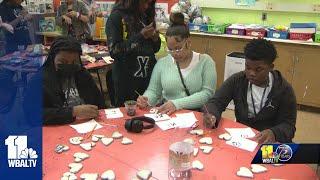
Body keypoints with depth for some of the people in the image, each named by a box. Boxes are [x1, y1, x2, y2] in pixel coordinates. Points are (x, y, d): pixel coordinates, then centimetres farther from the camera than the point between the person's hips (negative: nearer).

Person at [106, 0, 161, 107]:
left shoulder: (147, 17, 8)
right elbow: (114, 51, -13)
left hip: (149, 76, 5)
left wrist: (156, 38, -5)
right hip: (126, 79, -4)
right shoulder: (116, 17, -7)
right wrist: (140, 36, -18)